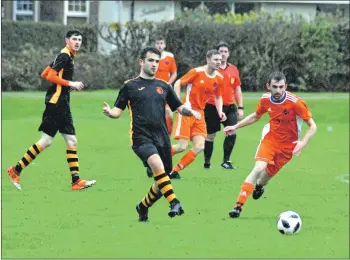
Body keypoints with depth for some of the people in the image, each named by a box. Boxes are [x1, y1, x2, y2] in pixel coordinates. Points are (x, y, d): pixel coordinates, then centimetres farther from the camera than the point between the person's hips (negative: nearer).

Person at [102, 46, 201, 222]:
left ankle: (143, 206, 32)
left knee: (162, 182, 5)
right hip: (141, 137, -5)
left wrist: (190, 112, -1)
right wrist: (110, 112, -17)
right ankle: (174, 203, -36)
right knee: (157, 164, -33)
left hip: (162, 138, 5)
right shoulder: (130, 86, 6)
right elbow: (118, 111, 6)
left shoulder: (163, 86, 16)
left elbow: (179, 108, 20)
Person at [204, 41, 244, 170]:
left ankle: (226, 161, -2)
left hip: (229, 107, 3)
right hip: (212, 107, -3)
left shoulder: (233, 69, 8)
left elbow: (237, 89, 13)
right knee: (210, 135, 6)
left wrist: (240, 107, 9)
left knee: (232, 133, -11)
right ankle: (207, 162, 18)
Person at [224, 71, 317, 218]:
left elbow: (312, 126, -18)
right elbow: (256, 116, 13)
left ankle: (259, 186, 50)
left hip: (288, 145, -2)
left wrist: (302, 143, -32)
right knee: (259, 168, -20)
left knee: (269, 172, 9)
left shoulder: (295, 102, -24)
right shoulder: (266, 100, -9)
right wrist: (236, 127, 10)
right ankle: (238, 206, -19)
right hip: (270, 138, 2)